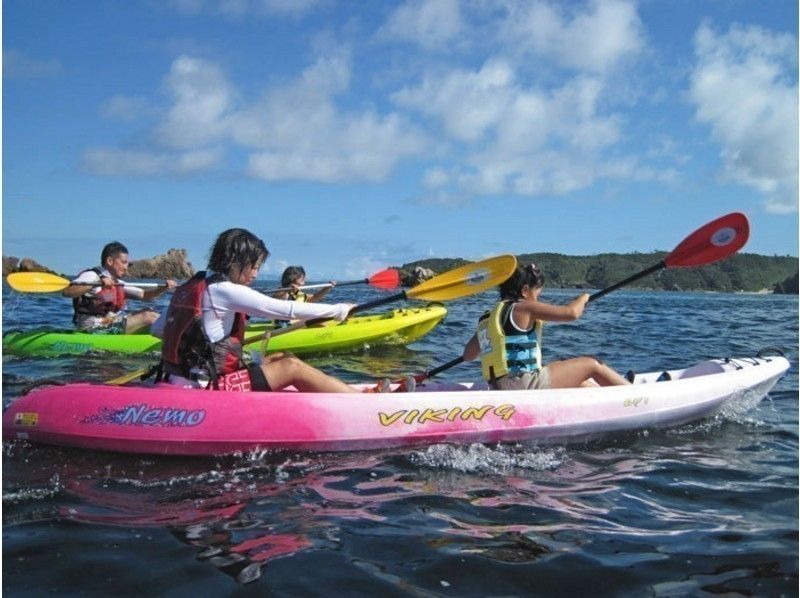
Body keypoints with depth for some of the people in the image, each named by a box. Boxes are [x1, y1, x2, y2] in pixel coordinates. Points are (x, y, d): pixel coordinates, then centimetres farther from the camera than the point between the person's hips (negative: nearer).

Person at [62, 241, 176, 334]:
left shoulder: (118, 283, 18)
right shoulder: (92, 275, -8)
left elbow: (144, 295, 14)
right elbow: (67, 292, -24)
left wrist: (164, 288, -4)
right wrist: (98, 284, -34)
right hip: (94, 330, -9)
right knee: (147, 316, -13)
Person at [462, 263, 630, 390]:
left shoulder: (487, 318, 16)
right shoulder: (524, 308, -7)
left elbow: (468, 355, 22)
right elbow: (571, 313, -13)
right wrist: (582, 298, 9)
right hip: (527, 385, -9)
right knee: (592, 364, 4)